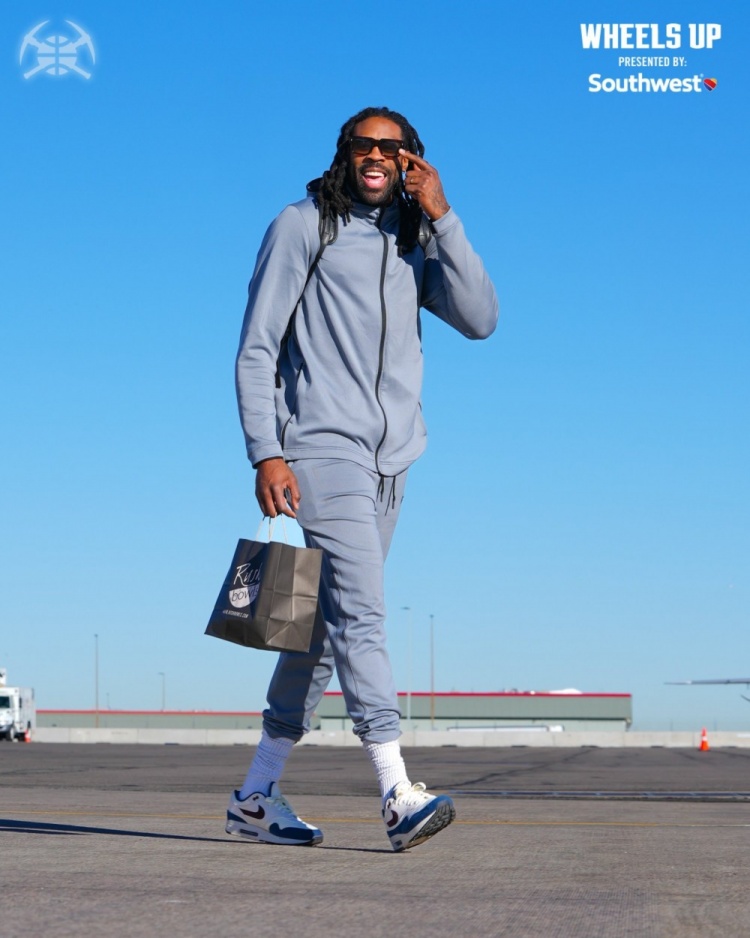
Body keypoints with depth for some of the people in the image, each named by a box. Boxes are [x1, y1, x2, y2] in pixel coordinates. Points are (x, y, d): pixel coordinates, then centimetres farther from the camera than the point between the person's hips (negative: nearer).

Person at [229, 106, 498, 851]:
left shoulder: (415, 243, 15)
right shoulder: (303, 227, 1)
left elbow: (480, 319, -1)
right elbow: (256, 351, -2)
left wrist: (441, 217, -6)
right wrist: (265, 453, -13)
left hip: (389, 461, 6)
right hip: (322, 451, -6)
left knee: (329, 623, 8)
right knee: (359, 610, -17)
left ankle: (257, 796, 16)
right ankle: (398, 796, -25)